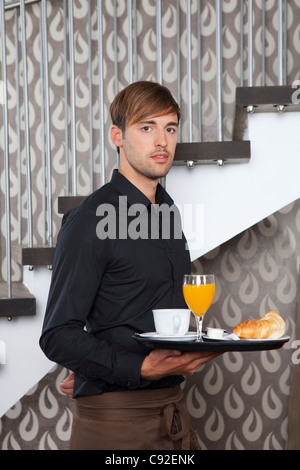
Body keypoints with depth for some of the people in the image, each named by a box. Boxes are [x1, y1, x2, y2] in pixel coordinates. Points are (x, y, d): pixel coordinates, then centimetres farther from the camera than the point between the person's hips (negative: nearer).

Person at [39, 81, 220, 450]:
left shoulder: (168, 211, 12)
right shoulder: (88, 221, -12)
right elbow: (58, 336, -15)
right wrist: (140, 368, -26)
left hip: (171, 406, 6)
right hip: (114, 416, -6)